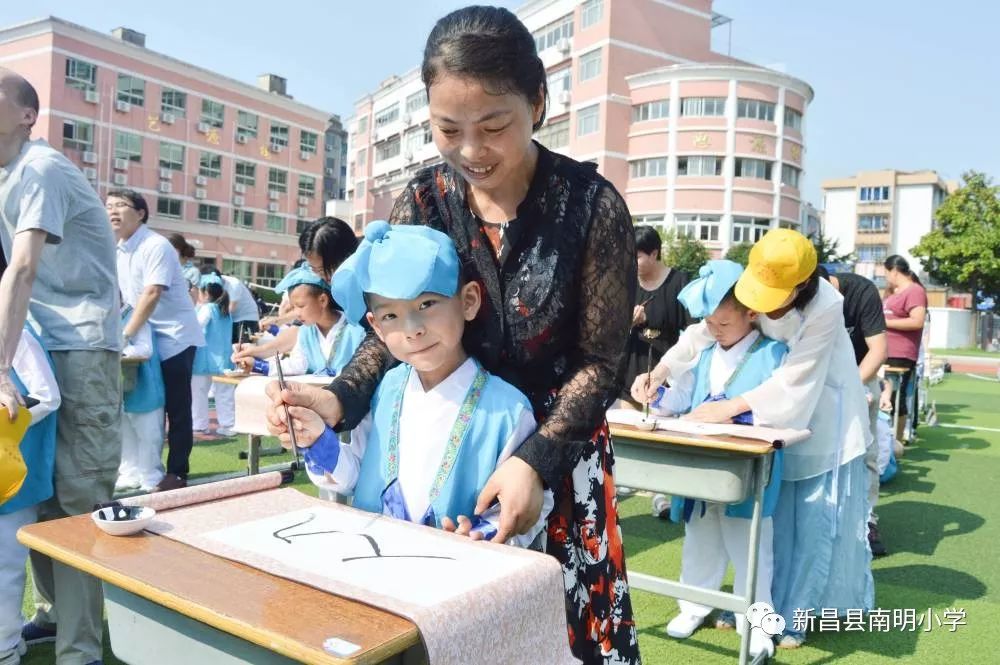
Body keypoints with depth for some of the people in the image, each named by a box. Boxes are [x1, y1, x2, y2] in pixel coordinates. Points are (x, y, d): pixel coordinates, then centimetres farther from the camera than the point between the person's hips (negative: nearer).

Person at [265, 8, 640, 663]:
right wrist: (338, 400, -17)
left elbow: (601, 361, -11)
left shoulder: (591, 205, -14)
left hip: (559, 450, -2)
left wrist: (535, 460, -23)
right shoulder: (422, 202, -5)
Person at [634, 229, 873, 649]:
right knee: (771, 514, 9)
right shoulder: (751, 287, -16)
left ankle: (793, 613, 18)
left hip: (823, 418, -4)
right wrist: (659, 372, -30)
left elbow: (794, 380, -30)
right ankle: (766, 603, 24)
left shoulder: (826, 307, -29)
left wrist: (730, 408, -32)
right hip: (776, 416, 4)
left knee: (816, 519, 3)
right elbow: (701, 332, -16)